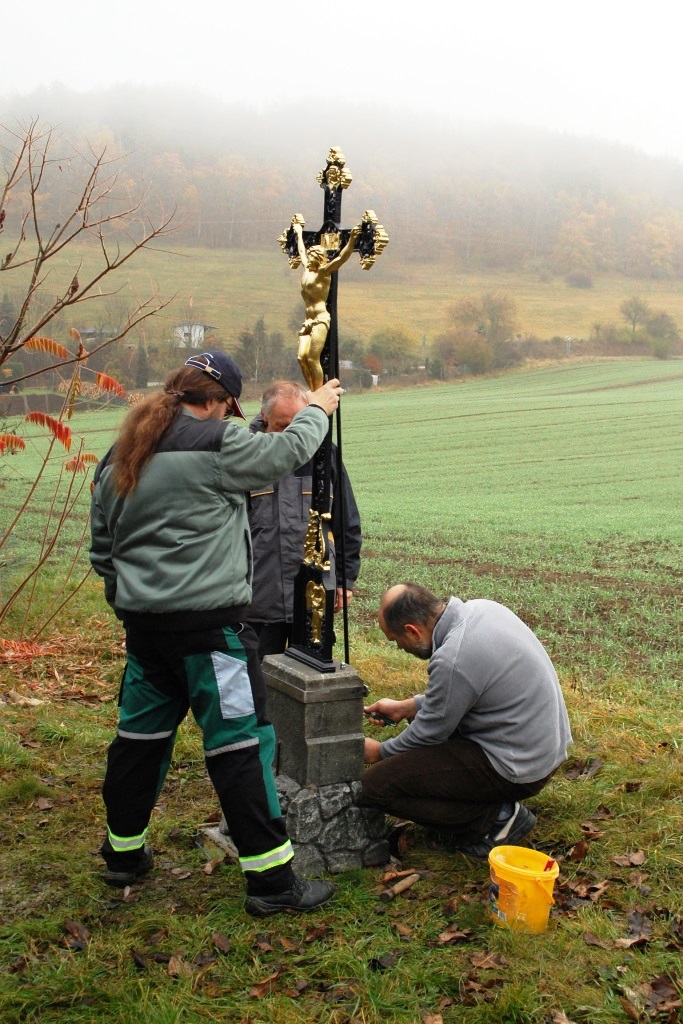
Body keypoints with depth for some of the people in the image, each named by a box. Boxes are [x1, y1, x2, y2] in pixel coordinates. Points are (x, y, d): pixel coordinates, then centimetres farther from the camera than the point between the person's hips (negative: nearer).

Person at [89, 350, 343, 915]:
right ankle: (272, 879, 6)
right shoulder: (216, 445, -12)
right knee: (240, 743, -1)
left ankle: (124, 852, 35)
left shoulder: (119, 459, 11)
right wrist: (317, 409, 19)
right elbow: (287, 450, 1)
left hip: (143, 620, 8)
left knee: (141, 733, 20)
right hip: (207, 622, -8)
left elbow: (102, 549, 16)